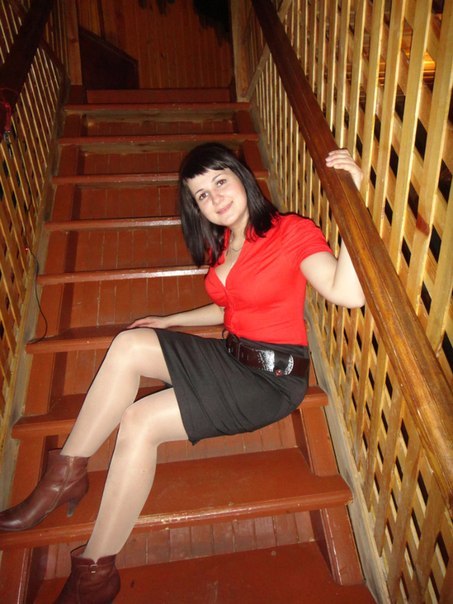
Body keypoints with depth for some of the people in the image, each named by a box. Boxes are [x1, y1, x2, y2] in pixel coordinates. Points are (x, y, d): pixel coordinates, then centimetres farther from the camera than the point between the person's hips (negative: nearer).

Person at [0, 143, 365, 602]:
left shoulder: (293, 232, -13)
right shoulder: (220, 244, 11)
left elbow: (348, 294, -28)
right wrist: (169, 321, 20)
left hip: (272, 379, -7)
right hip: (228, 358, 7)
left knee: (140, 422, -18)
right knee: (129, 345, -13)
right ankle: (66, 473, -4)